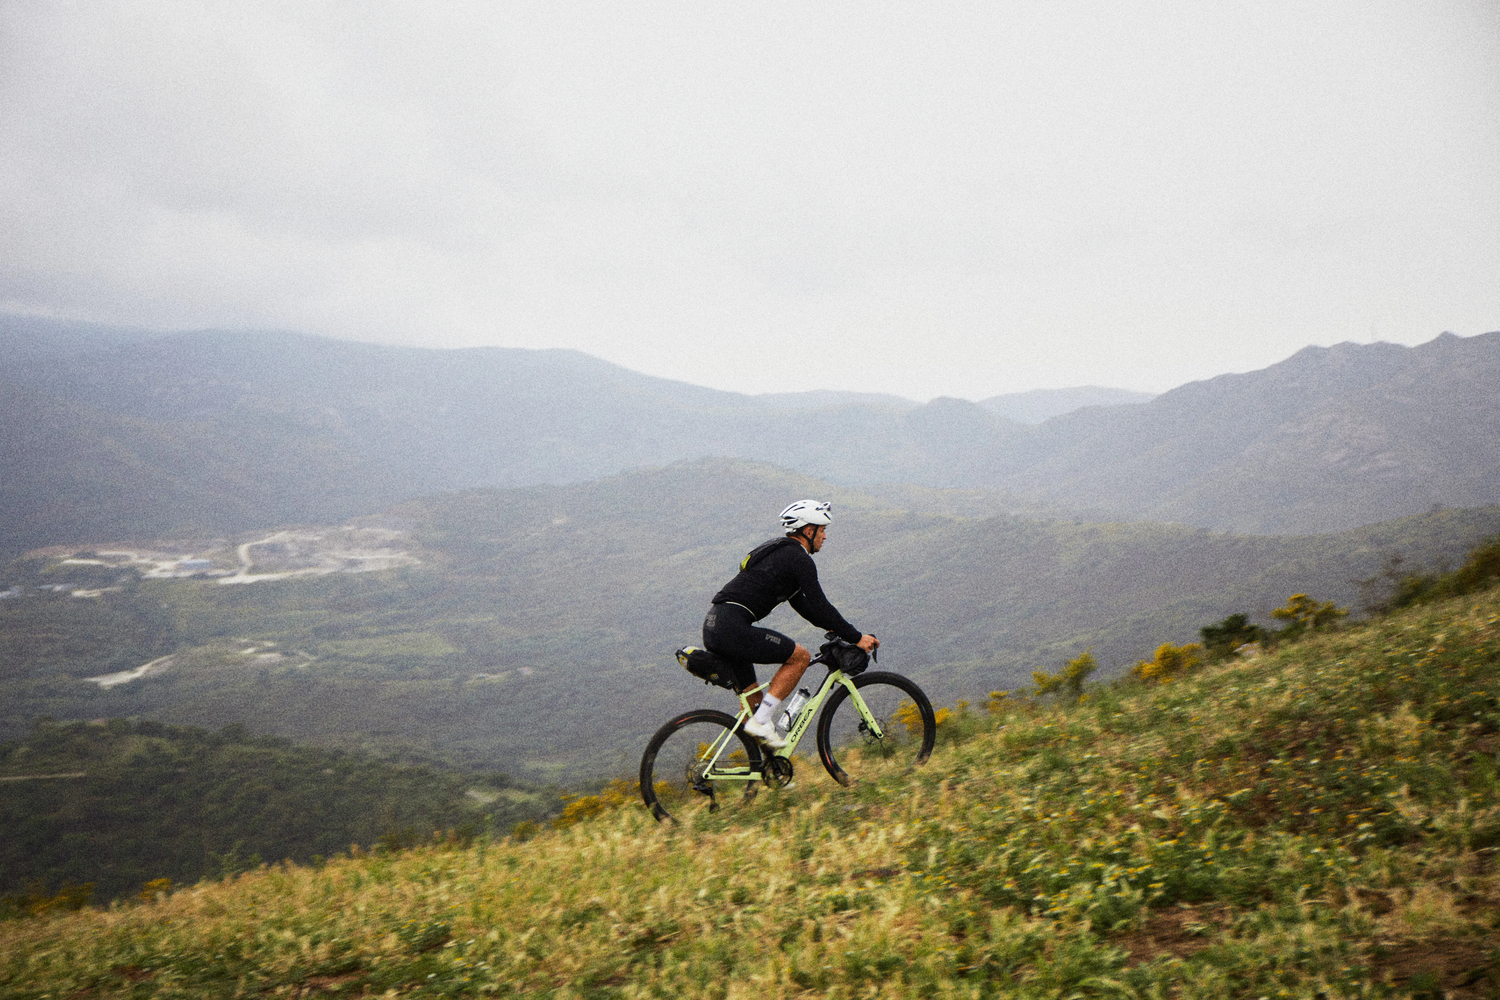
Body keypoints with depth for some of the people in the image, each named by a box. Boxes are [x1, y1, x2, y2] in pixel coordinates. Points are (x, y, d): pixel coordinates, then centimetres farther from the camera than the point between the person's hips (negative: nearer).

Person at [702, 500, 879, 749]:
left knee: (754, 700, 16)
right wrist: (855, 638, -1)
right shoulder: (799, 558, -6)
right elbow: (819, 606, -9)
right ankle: (761, 722, -5)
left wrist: (835, 629, 29)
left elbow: (800, 603, 32)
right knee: (800, 656, -2)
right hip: (733, 628, -10)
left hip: (713, 627, 10)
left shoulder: (780, 552, 24)